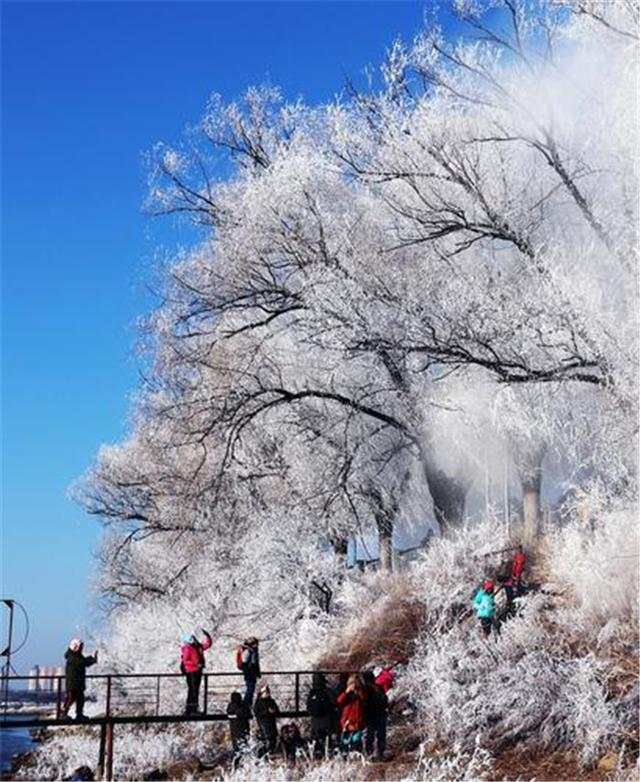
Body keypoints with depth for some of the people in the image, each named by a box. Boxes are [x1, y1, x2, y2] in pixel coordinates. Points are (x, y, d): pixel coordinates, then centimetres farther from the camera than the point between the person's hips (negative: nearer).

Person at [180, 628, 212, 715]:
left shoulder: (198, 647, 11)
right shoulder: (187, 649, -11)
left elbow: (208, 643, 20)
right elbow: (185, 661, -19)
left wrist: (205, 634, 9)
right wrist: (196, 665, -25)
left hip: (198, 672, 8)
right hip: (191, 672, -8)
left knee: (196, 690, 11)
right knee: (192, 690, -10)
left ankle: (194, 709, 17)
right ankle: (188, 709, -7)